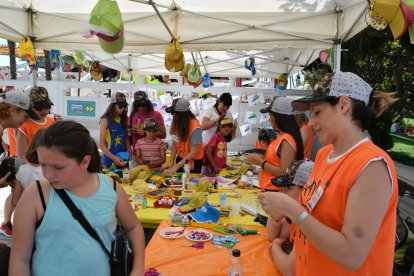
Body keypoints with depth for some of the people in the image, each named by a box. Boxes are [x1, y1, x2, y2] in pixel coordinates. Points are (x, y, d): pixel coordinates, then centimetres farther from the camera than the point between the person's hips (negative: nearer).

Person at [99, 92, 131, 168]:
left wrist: (129, 153, -4)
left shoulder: (124, 119, 6)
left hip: (123, 160, 5)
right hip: (109, 160, -4)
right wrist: (113, 158, -22)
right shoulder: (105, 120, -8)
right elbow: (102, 144, -11)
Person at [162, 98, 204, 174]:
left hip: (194, 161, -4)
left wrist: (176, 166, -29)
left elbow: (193, 152, -26)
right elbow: (174, 144, -6)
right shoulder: (176, 123, -10)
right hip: (181, 158, 5)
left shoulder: (195, 127, -26)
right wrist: (171, 162, -17)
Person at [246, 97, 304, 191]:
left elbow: (284, 173, -22)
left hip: (276, 191, -9)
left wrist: (260, 162, -16)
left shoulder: (286, 140, -20)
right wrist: (262, 158, 2)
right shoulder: (282, 137, 7)